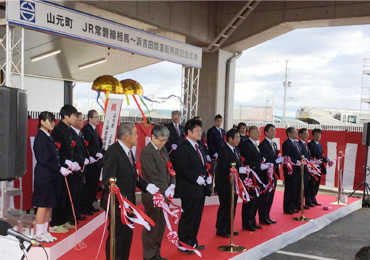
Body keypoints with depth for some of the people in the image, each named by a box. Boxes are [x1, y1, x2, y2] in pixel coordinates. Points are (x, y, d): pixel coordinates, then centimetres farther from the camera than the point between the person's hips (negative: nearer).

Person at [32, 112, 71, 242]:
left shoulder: (49, 137, 13)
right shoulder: (40, 138, -13)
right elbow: (44, 159, -19)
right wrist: (60, 169, -18)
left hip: (52, 175, 9)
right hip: (43, 176, -9)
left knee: (49, 205, 12)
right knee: (43, 205, -1)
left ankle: (44, 231, 22)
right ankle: (38, 234, 9)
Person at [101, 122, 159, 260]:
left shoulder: (128, 151, 8)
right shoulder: (113, 152, -19)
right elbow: (108, 179, -24)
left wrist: (147, 186, -2)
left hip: (128, 201, 9)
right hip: (117, 203, -9)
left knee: (128, 234, 19)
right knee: (116, 236, 4)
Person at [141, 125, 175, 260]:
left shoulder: (163, 150, 11)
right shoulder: (146, 152, -15)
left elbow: (169, 169, 13)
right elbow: (153, 175, -19)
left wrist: (172, 186, -1)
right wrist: (165, 190, -17)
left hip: (164, 194, 8)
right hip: (153, 196, -8)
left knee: (161, 226, 14)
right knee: (151, 227, 4)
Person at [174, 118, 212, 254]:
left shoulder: (198, 146, 15)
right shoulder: (183, 147, -13)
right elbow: (182, 168, -19)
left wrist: (207, 177, 4)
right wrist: (196, 178, -22)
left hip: (200, 188, 9)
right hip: (189, 189, -9)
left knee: (197, 216, 16)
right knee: (188, 217, -1)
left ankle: (192, 242, 28)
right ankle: (183, 244, 11)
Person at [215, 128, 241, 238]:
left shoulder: (236, 150, 12)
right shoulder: (224, 152, -17)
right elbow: (224, 169, -23)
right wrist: (239, 170, -23)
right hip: (225, 184, -9)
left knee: (232, 206, 15)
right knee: (225, 206, -1)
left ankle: (228, 228, 27)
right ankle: (220, 230, 11)